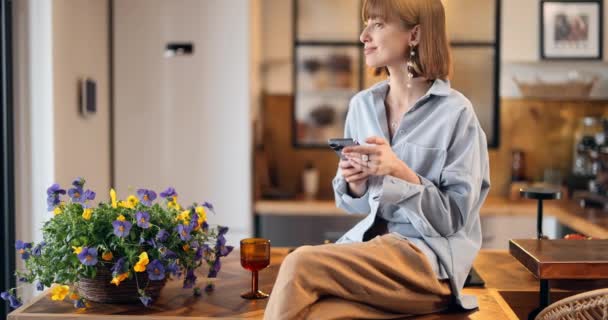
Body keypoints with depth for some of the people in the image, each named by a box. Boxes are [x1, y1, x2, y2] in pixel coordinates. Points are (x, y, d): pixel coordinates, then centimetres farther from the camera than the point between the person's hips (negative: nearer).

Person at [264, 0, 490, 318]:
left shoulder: (456, 112, -8)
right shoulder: (361, 104, 8)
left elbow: (456, 216, -8)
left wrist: (400, 173, -21)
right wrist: (354, 183, -7)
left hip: (429, 255, -4)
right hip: (369, 241, 4)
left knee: (300, 265, -24)